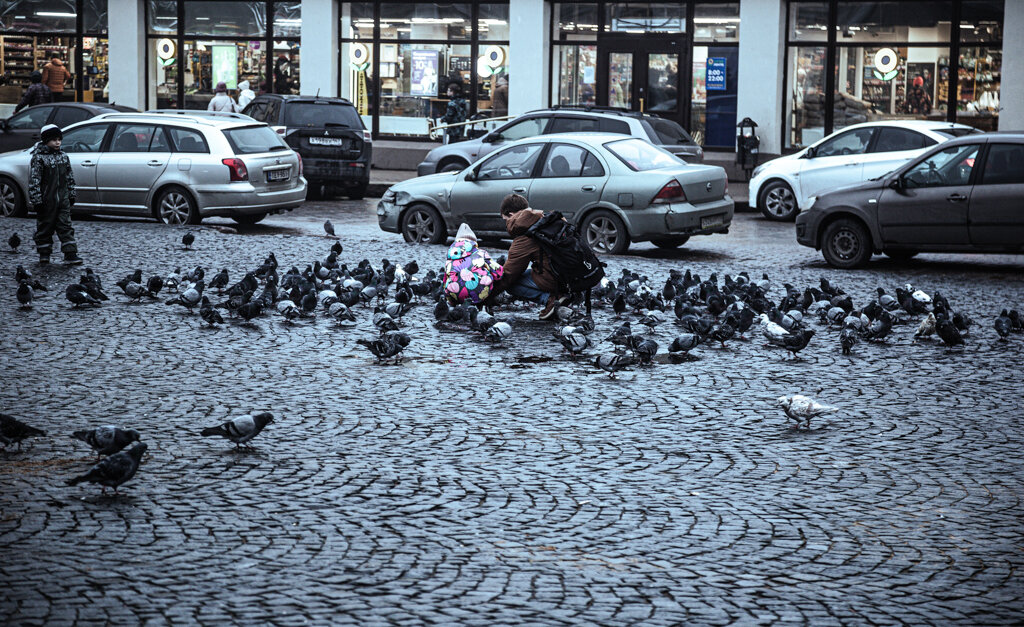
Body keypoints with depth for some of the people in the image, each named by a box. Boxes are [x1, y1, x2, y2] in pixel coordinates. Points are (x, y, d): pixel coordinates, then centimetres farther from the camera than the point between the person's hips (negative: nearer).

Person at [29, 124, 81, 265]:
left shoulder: (63, 157, 9)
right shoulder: (39, 158, -9)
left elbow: (70, 177, 18)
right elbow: (34, 181, -11)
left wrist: (71, 195, 16)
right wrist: (37, 201, -15)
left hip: (63, 199, 4)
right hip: (46, 200, -4)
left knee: (66, 227, 0)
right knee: (45, 227, 5)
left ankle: (70, 254, -3)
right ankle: (44, 254, 17)